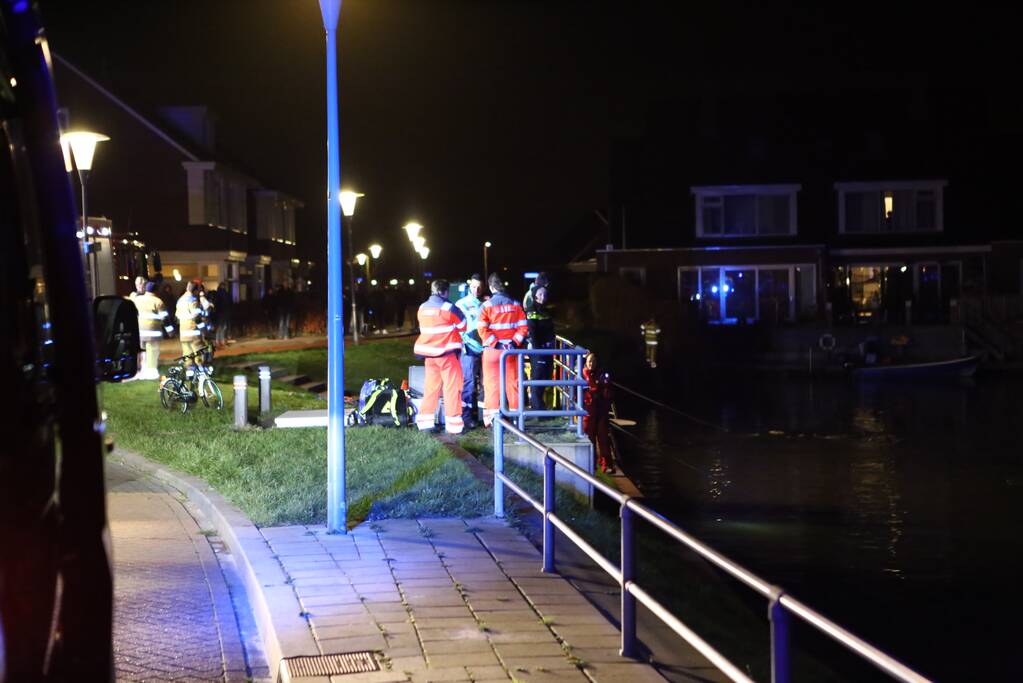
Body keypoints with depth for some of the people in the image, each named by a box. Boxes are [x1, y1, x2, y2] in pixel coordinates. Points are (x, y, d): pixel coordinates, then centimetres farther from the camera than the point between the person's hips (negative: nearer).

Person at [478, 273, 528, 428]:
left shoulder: (486, 305, -6)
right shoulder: (515, 304, 3)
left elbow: (482, 330, -15)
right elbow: (523, 327, -2)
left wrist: (495, 343, -13)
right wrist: (514, 342, -6)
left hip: (492, 351, -2)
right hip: (511, 350, 2)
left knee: (492, 384, 2)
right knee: (512, 383, 10)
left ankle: (492, 418, 0)